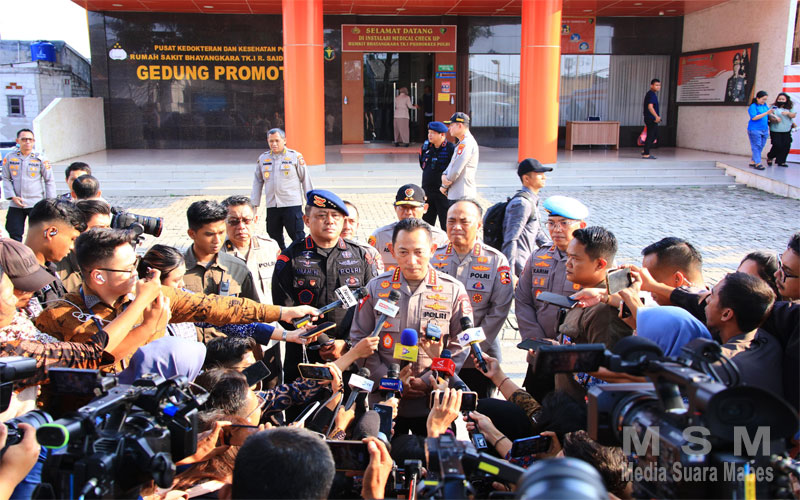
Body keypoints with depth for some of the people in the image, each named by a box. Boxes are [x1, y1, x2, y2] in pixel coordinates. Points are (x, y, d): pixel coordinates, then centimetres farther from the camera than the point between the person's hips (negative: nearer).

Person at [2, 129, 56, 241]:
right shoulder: (9, 157, 3)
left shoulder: (40, 159, -1)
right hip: (16, 204, 2)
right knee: (15, 236, 7)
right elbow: (6, 179, 8)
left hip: (36, 204, -2)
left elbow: (50, 181, 3)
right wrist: (12, 197, -5)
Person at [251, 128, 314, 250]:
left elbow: (305, 180, 4)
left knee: (298, 238, -5)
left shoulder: (295, 156, 1)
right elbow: (258, 182, 15)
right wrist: (254, 204, 11)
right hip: (271, 206, 4)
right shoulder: (263, 158, 10)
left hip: (292, 204, -4)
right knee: (274, 238, 9)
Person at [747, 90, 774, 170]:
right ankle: (758, 163, -10)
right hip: (755, 130, -7)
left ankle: (752, 162, 14)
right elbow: (754, 117, -19)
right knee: (756, 146, -8)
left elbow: (770, 114, 24)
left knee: (761, 147, 7)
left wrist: (772, 114, 1)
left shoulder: (765, 105, 12)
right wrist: (766, 113, -24)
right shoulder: (753, 106, -9)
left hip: (764, 130, 7)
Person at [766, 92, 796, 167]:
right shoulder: (774, 107, 1)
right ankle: (770, 157, 16)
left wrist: (788, 113, -17)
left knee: (786, 147, -1)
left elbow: (793, 115, 2)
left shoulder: (790, 108, 10)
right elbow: (770, 117, -4)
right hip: (775, 131, -3)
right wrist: (775, 119, -25)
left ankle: (781, 161, 9)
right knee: (777, 146, -10)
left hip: (786, 131, 3)